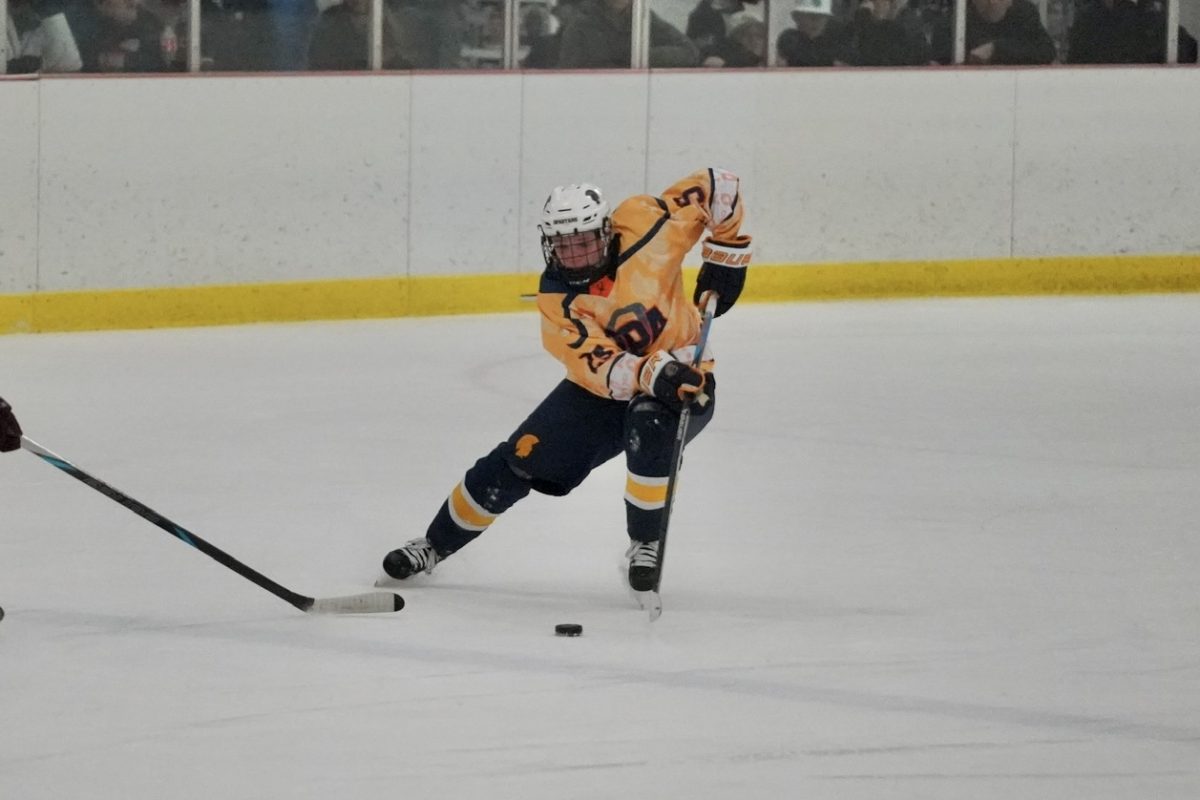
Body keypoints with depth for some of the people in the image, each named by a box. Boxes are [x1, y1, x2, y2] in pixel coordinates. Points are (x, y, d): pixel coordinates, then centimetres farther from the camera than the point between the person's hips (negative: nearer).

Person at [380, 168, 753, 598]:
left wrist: (726, 253, -13)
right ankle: (435, 545, 20)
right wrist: (655, 374, -48)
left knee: (650, 424, -36)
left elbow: (716, 186, -11)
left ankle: (645, 546, -17)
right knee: (518, 461, -2)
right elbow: (603, 369, -31)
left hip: (682, 377, -2)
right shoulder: (557, 299, -19)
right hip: (600, 388, 2)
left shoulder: (642, 223, -21)